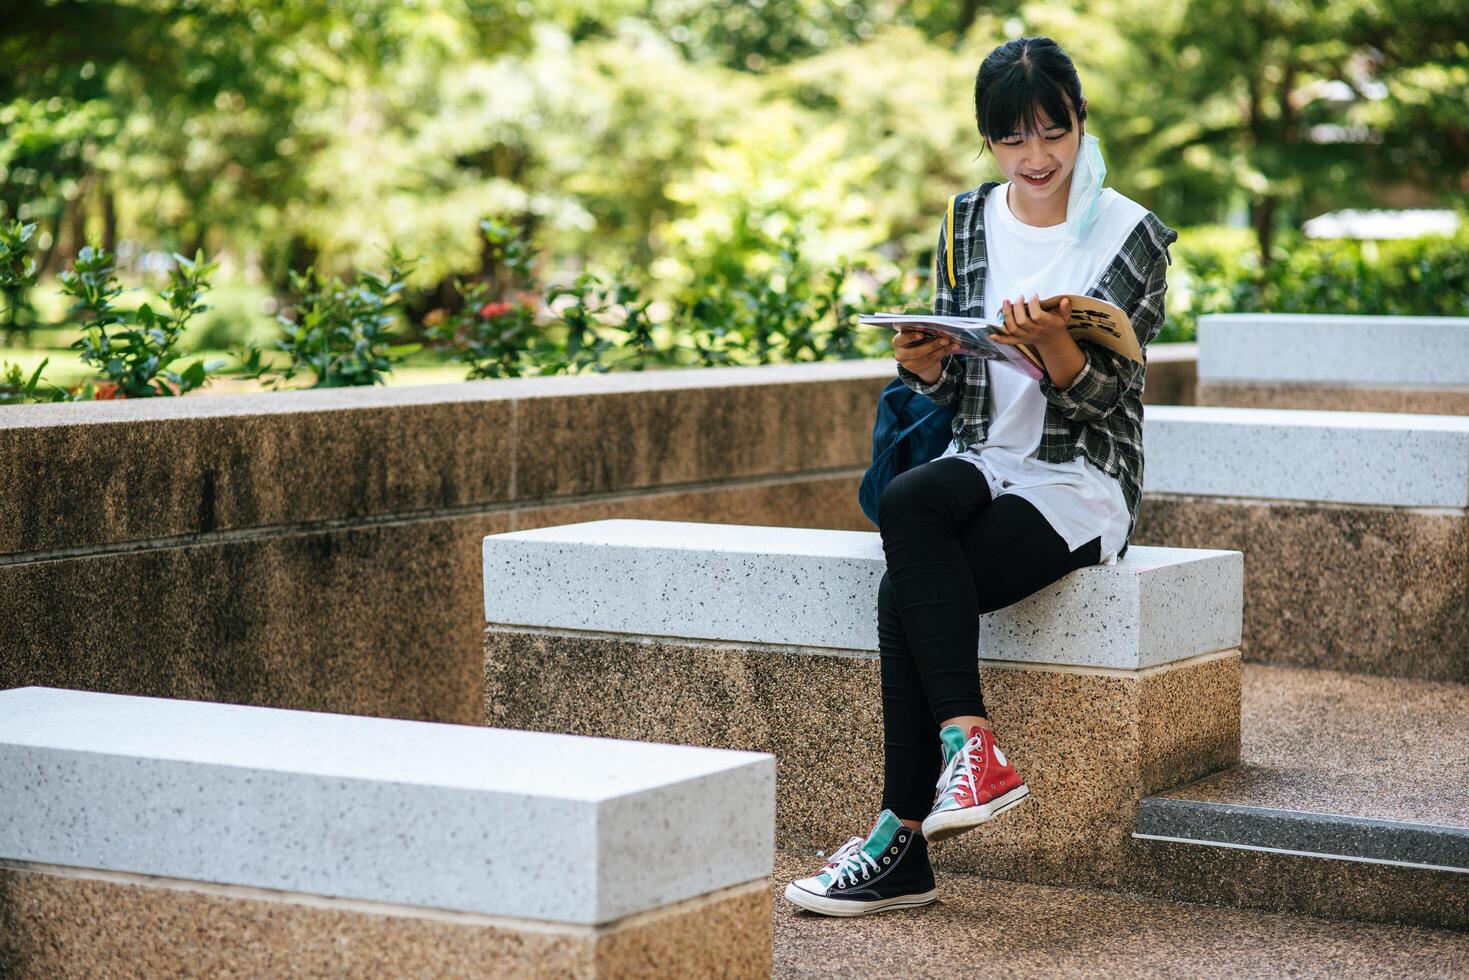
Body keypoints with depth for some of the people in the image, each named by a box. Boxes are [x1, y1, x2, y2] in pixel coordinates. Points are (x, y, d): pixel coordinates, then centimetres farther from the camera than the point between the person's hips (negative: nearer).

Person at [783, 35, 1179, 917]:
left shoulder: (1133, 238, -3)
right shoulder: (969, 223, 10)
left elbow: (1101, 395, -9)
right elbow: (949, 382, 11)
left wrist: (1053, 344, -29)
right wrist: (922, 361, -12)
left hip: (1082, 479, -4)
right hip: (984, 460, 5)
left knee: (906, 591, -27)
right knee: (905, 503, -32)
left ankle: (903, 844, -22)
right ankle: (973, 745, -32)